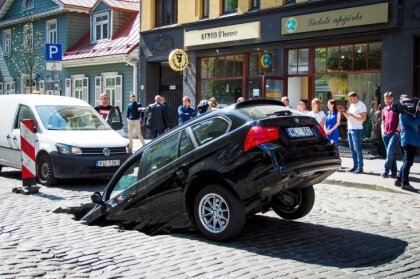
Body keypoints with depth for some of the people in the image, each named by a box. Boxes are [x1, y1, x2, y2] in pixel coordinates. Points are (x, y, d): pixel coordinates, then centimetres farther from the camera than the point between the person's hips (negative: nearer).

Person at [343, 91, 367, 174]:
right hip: (350, 129, 8)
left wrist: (352, 115, -21)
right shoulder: (351, 105, 19)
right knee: (352, 149, 8)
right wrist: (345, 113, 3)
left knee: (357, 149, -8)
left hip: (357, 130, -8)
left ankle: (360, 168, -5)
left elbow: (363, 118, -17)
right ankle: (355, 166, 13)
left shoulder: (361, 105, -8)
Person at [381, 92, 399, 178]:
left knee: (390, 152, -14)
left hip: (394, 134, -6)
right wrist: (382, 131, 12)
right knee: (390, 153, 8)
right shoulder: (384, 110, 16)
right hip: (385, 134, 6)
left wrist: (398, 130, -12)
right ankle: (393, 172, 13)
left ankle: (386, 170, -9)